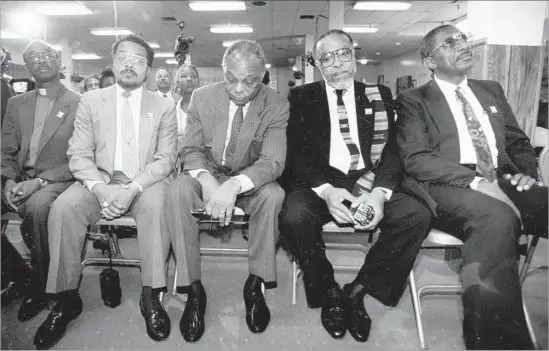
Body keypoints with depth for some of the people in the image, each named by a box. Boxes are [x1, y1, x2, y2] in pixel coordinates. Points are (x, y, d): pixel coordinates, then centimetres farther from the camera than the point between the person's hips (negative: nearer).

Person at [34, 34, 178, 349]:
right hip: (100, 181, 2)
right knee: (63, 206, -25)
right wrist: (100, 188, -17)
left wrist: (133, 188, -19)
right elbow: (79, 154, 3)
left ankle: (151, 296, -23)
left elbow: (166, 158, -2)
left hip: (146, 183, -1)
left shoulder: (164, 107, 6)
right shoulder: (91, 101, 10)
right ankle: (67, 298, -11)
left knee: (157, 205, -33)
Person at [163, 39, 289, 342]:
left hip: (251, 180, -1)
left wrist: (235, 184, -39)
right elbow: (190, 149, -4)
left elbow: (272, 161, -19)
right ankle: (193, 288, -19)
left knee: (273, 195, -34)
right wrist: (205, 179, -28)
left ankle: (256, 283, -15)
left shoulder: (277, 106, -11)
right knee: (176, 192, -30)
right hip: (207, 175, 2)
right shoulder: (202, 97, -6)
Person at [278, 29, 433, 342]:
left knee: (418, 215, -23)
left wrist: (380, 193, -17)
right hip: (319, 183, -2)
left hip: (368, 182, 2)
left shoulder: (379, 95, 14)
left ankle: (356, 292, -4)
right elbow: (296, 154, -2)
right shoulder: (302, 97, 8)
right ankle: (329, 292, -3)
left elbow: (392, 151, 5)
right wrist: (325, 190, -22)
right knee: (294, 217, -33)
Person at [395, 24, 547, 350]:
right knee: (497, 218, -37)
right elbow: (416, 158, -7)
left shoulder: (492, 90, 24)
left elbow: (519, 142, 25)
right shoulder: (413, 100, 6)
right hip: (450, 185, -5)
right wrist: (476, 181, -19)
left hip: (503, 181, 5)